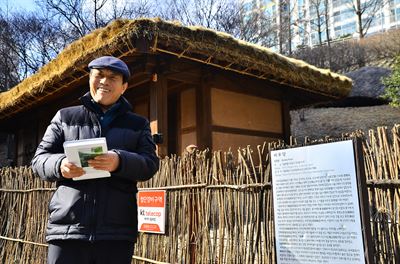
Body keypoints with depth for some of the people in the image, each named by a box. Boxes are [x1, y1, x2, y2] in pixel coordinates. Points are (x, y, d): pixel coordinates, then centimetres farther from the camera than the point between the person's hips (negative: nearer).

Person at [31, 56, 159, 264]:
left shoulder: (138, 124, 14)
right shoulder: (65, 117, 15)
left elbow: (150, 164, 1)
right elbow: (39, 159, 11)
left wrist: (120, 162, -20)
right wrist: (59, 165, -13)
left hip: (118, 231, 1)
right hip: (67, 227, 0)